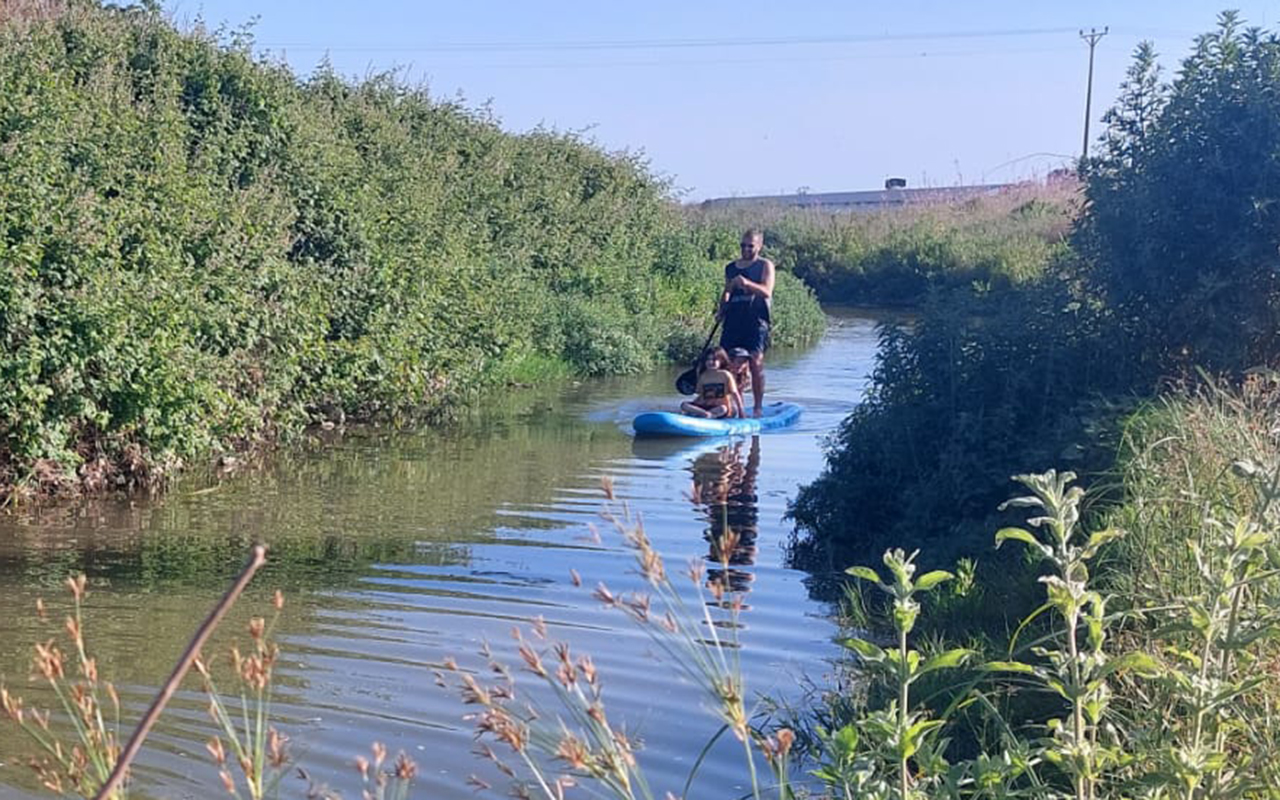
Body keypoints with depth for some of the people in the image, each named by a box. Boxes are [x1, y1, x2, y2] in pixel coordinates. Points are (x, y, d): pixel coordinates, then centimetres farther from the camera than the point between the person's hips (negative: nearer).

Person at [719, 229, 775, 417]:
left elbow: (767, 291, -11)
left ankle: (757, 407, -8)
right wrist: (722, 309, 10)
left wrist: (747, 283, -28)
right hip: (733, 320, 5)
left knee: (755, 363, -12)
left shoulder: (765, 266, 4)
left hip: (755, 320, -5)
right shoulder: (731, 267, 19)